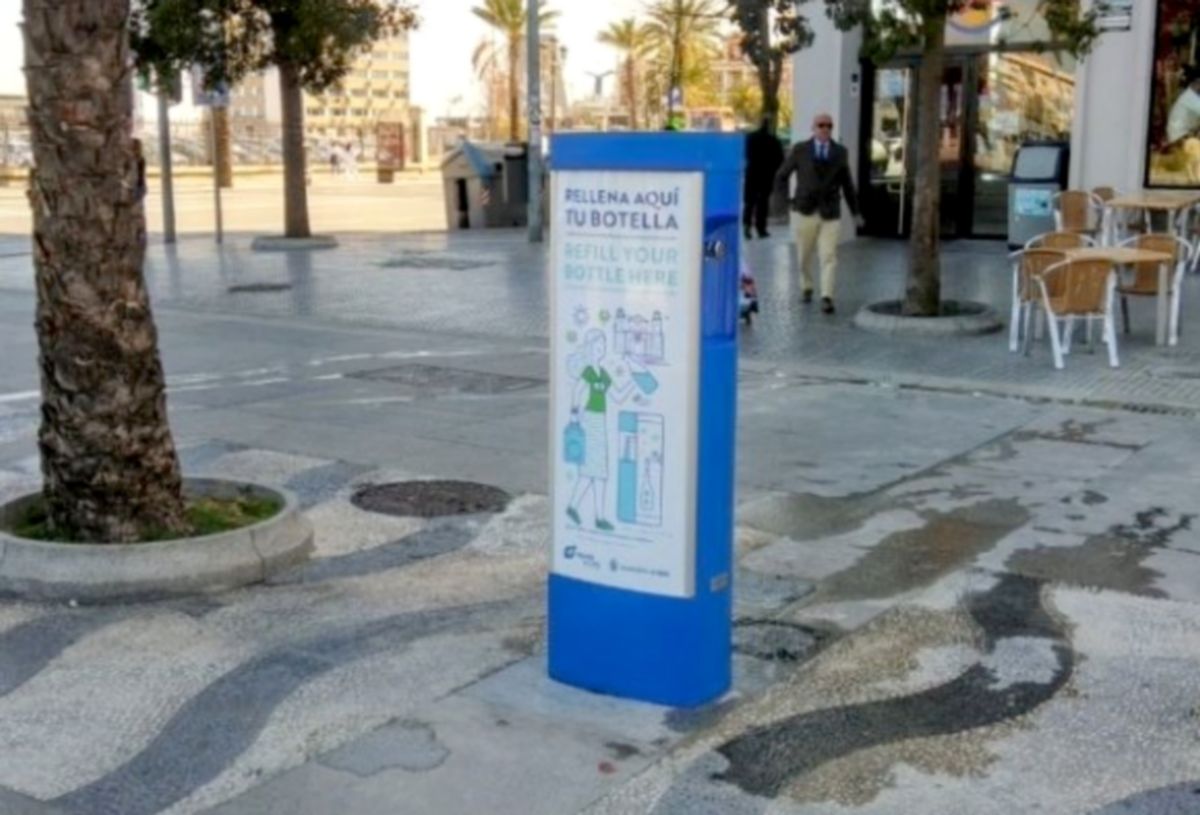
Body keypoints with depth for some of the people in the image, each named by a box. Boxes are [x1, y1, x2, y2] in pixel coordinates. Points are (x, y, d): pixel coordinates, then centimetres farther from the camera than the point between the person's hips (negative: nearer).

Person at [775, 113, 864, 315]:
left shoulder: (841, 153, 6)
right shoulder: (800, 150, 2)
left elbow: (847, 184, 12)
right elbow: (782, 175, 9)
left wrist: (855, 212, 13)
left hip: (830, 214, 0)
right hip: (806, 211, 0)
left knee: (829, 256, -11)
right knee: (804, 256, 11)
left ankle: (826, 297, -14)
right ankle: (807, 287, 34)